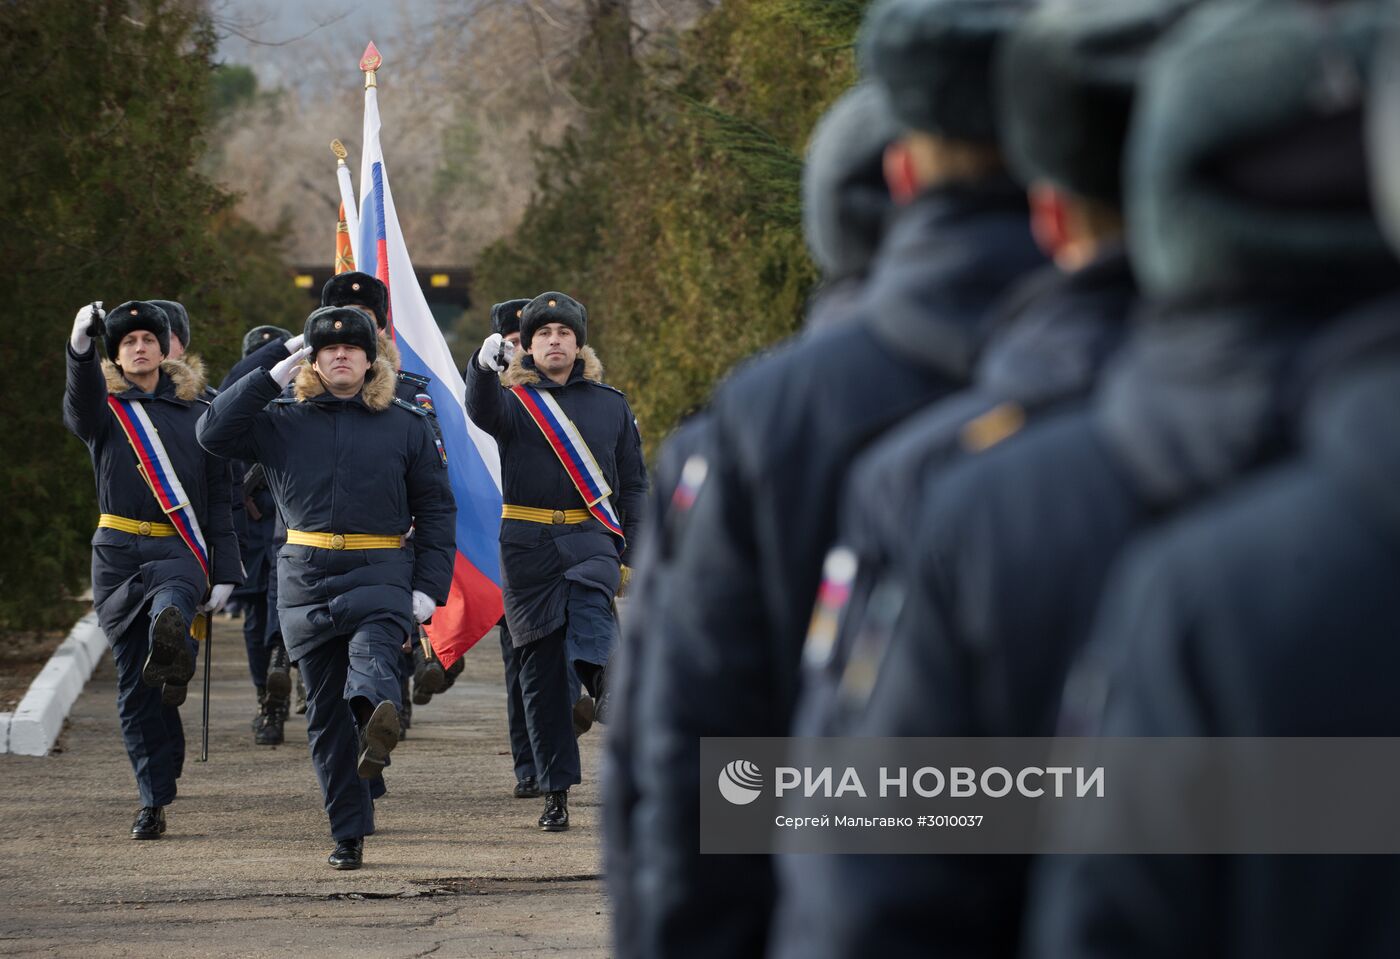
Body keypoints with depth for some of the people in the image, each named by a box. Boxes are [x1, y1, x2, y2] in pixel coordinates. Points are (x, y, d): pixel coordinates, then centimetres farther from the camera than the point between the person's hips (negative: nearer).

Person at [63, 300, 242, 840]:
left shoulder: (194, 412, 15)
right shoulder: (104, 408, 10)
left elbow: (218, 496, 15)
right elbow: (79, 405, -16)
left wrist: (224, 573, 6)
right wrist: (80, 347, -37)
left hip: (181, 550, -1)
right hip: (119, 552, 1)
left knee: (173, 596, -39)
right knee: (134, 683, -1)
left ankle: (171, 641, -74)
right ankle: (154, 801, 4)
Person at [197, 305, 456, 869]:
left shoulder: (407, 426, 10)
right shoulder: (282, 420, 12)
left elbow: (436, 510, 10)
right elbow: (214, 433, -2)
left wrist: (429, 588, 0)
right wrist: (271, 377, -2)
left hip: (380, 573, -3)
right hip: (306, 575, 3)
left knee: (373, 653, -34)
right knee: (325, 710, 3)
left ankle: (377, 721, -66)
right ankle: (349, 834, 8)